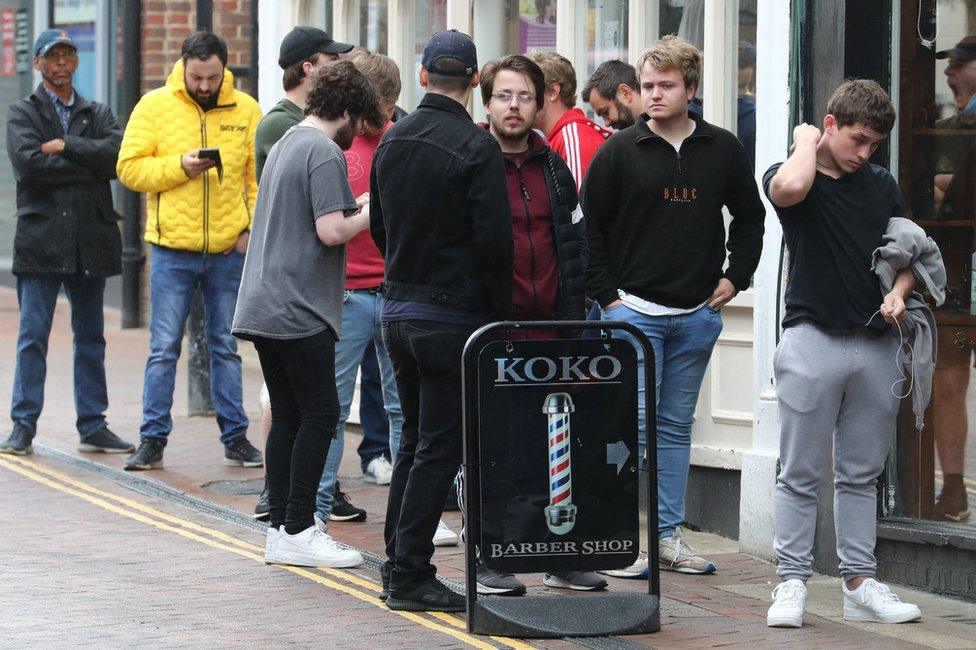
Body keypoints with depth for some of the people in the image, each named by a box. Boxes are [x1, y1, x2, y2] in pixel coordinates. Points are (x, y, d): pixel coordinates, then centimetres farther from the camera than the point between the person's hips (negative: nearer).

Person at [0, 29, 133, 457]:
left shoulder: (97, 114, 14)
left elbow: (117, 155, -5)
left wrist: (66, 146, -11)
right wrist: (88, 164, -10)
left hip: (91, 241, 3)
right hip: (41, 239, -3)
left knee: (91, 337, 8)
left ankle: (93, 425, 14)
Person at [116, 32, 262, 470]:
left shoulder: (245, 110, 3)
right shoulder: (155, 106, -1)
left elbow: (261, 175, 5)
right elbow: (130, 168, -4)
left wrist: (253, 226, -5)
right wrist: (179, 166, -17)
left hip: (228, 252, 1)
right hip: (173, 249, -1)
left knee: (225, 347, 11)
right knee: (164, 349, 1)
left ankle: (235, 438, 17)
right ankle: (153, 440, 7)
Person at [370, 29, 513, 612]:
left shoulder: (392, 141, 8)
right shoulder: (476, 147, -14)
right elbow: (495, 239, -17)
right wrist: (500, 314, -6)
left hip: (398, 307, 7)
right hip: (454, 315, -7)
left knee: (414, 439, 18)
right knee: (439, 447, -2)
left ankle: (398, 564, 20)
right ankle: (410, 576, -2)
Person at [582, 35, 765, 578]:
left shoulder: (723, 150, 5)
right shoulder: (620, 152, -2)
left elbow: (750, 217, 16)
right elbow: (589, 226, 1)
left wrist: (735, 278, 7)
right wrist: (606, 294, -4)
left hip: (698, 314, 3)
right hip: (633, 308, -3)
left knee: (677, 424, 10)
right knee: (634, 422, -6)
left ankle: (669, 534, 16)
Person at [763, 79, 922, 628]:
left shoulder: (882, 185, 14)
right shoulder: (790, 176, -1)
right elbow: (790, 188, -27)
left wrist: (898, 292, -2)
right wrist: (807, 143, -8)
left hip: (877, 345, 5)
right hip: (813, 337, -4)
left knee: (862, 474, 10)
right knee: (801, 474, -1)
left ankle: (860, 583, 14)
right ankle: (793, 583, 3)